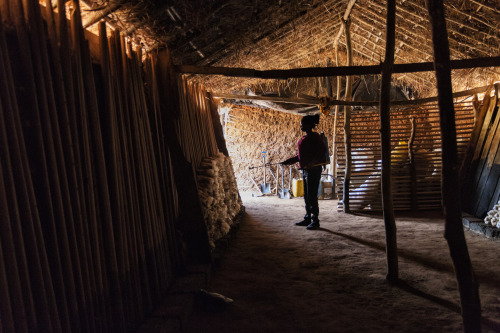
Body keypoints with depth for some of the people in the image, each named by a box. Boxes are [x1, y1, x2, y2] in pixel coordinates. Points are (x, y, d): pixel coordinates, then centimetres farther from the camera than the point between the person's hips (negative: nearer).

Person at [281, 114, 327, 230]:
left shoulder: (314, 136, -10)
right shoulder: (304, 138, 17)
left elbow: (323, 149, -21)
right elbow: (300, 156, 21)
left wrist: (313, 161, -28)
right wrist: (287, 162, 18)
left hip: (313, 170, -9)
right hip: (305, 170, 9)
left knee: (312, 196, -5)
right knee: (306, 196, 14)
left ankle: (315, 221, 4)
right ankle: (308, 218, 23)